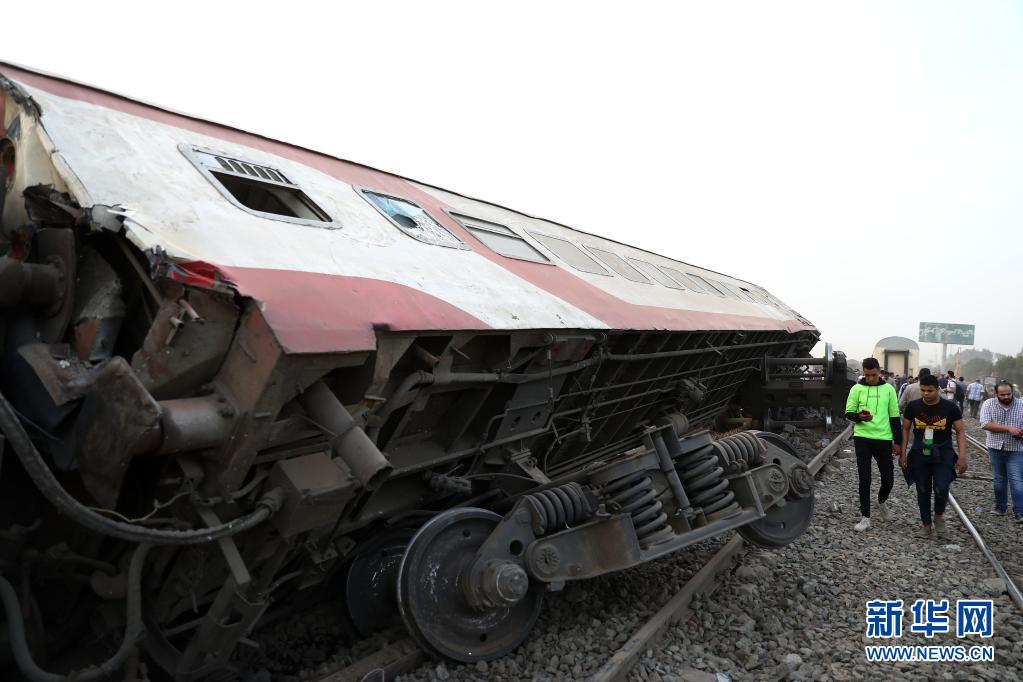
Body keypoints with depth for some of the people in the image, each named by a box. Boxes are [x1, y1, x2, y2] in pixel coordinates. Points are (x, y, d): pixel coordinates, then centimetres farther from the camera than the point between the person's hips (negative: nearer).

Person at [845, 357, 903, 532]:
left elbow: (894, 417, 8)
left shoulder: (888, 389, 4)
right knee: (864, 479, 0)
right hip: (862, 439, -1)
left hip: (884, 439, 1)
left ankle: (881, 502, 38)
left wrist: (898, 441, 5)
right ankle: (865, 517, 8)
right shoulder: (857, 389, 0)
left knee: (888, 479, 6)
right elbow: (848, 413, 1)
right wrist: (859, 417, -22)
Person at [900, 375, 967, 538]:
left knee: (941, 489, -15)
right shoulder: (913, 406, -1)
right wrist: (903, 452, 3)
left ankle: (939, 515, 15)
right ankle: (927, 525, 20)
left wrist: (962, 456, -8)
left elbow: (960, 431, -1)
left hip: (943, 454, -2)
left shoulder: (950, 407, -5)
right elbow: (905, 429, 8)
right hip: (920, 454, 2)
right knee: (922, 491, 6)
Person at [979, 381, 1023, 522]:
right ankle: (1000, 507, 27)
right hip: (995, 448, 1)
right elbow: (985, 424, -16)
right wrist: (1008, 428, -24)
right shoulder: (989, 404, -5)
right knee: (998, 479, 13)